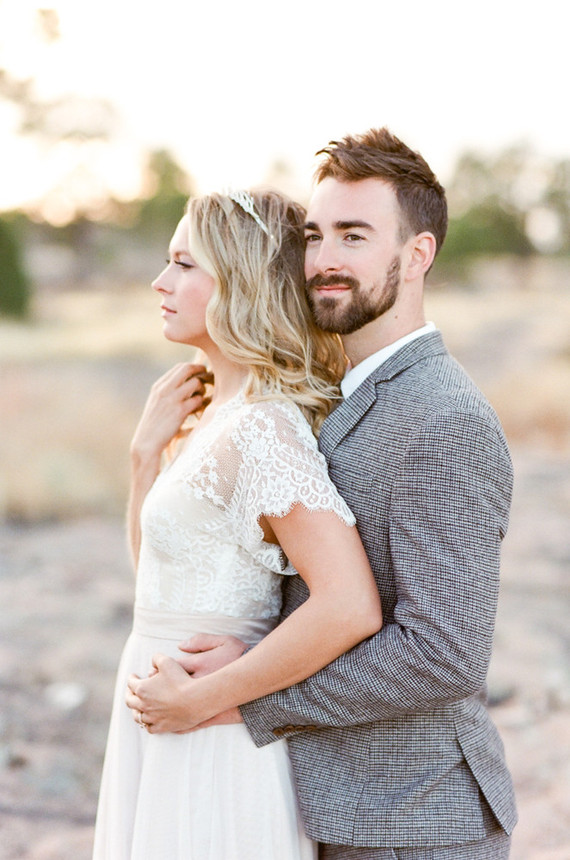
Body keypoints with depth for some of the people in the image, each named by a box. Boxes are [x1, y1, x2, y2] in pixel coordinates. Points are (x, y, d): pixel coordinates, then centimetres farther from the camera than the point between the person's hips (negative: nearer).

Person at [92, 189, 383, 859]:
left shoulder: (263, 430, -22)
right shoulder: (218, 414, 7)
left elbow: (350, 608, -30)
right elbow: (155, 565, 14)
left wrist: (201, 698, -21)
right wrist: (147, 448, 0)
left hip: (211, 748, -9)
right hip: (167, 728, 9)